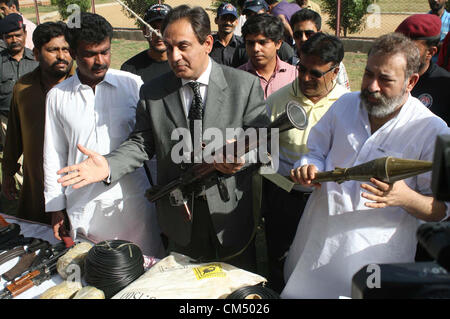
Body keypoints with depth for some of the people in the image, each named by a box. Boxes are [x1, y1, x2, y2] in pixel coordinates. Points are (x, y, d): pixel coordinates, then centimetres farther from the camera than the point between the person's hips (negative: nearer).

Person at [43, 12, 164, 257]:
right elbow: (54, 155, 9)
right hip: (84, 207, 1)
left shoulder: (132, 84, -1)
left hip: (133, 199, -1)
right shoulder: (57, 96, 3)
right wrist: (56, 207, 9)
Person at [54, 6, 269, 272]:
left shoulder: (246, 85, -8)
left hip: (231, 211, -1)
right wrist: (108, 166, -19)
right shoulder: (153, 92, -2)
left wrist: (242, 155, -29)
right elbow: (142, 143, -1)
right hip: (180, 214, 2)